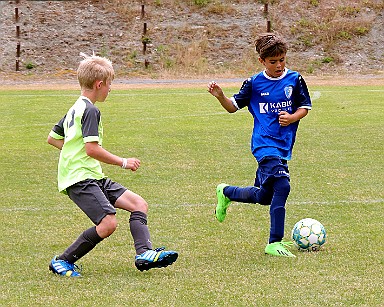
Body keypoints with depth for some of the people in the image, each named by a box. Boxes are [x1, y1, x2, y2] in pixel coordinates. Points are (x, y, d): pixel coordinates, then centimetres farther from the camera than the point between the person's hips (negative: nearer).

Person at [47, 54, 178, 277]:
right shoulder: (90, 111, -11)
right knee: (108, 223, -22)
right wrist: (122, 162, -10)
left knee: (139, 204, 3)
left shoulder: (75, 109, 19)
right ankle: (62, 261, -8)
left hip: (93, 177, 11)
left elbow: (52, 138, 28)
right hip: (80, 178, -11)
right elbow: (92, 149, -20)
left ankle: (144, 253, -15)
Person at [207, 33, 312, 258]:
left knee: (263, 196, 13)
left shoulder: (294, 80, 4)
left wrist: (292, 118, -10)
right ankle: (275, 243, -20)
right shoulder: (254, 83, -1)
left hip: (284, 145, 5)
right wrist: (220, 96, -12)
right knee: (282, 185, -24)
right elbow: (234, 106, 7)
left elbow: (305, 107, 10)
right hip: (265, 144, -4)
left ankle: (225, 192, 42)